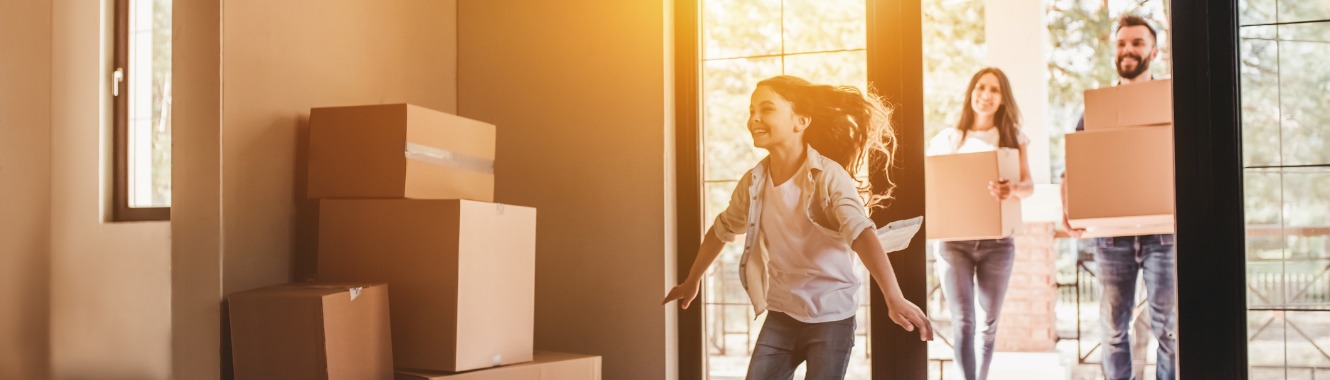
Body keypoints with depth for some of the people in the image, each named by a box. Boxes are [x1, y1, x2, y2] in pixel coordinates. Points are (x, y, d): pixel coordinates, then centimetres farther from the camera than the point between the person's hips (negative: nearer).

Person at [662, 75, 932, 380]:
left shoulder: (828, 175, -18)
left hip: (830, 317, -5)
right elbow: (721, 230, 17)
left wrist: (895, 299, -45)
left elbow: (861, 232, -32)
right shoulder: (753, 181, -1)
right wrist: (692, 282, 28)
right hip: (780, 315, 5)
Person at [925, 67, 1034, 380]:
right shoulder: (949, 138, 6)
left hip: (997, 242, 1)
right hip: (954, 240, -1)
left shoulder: (1012, 138, 7)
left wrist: (1013, 189, -28)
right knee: (963, 322, -9)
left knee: (989, 322, 9)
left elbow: (1029, 184, -5)